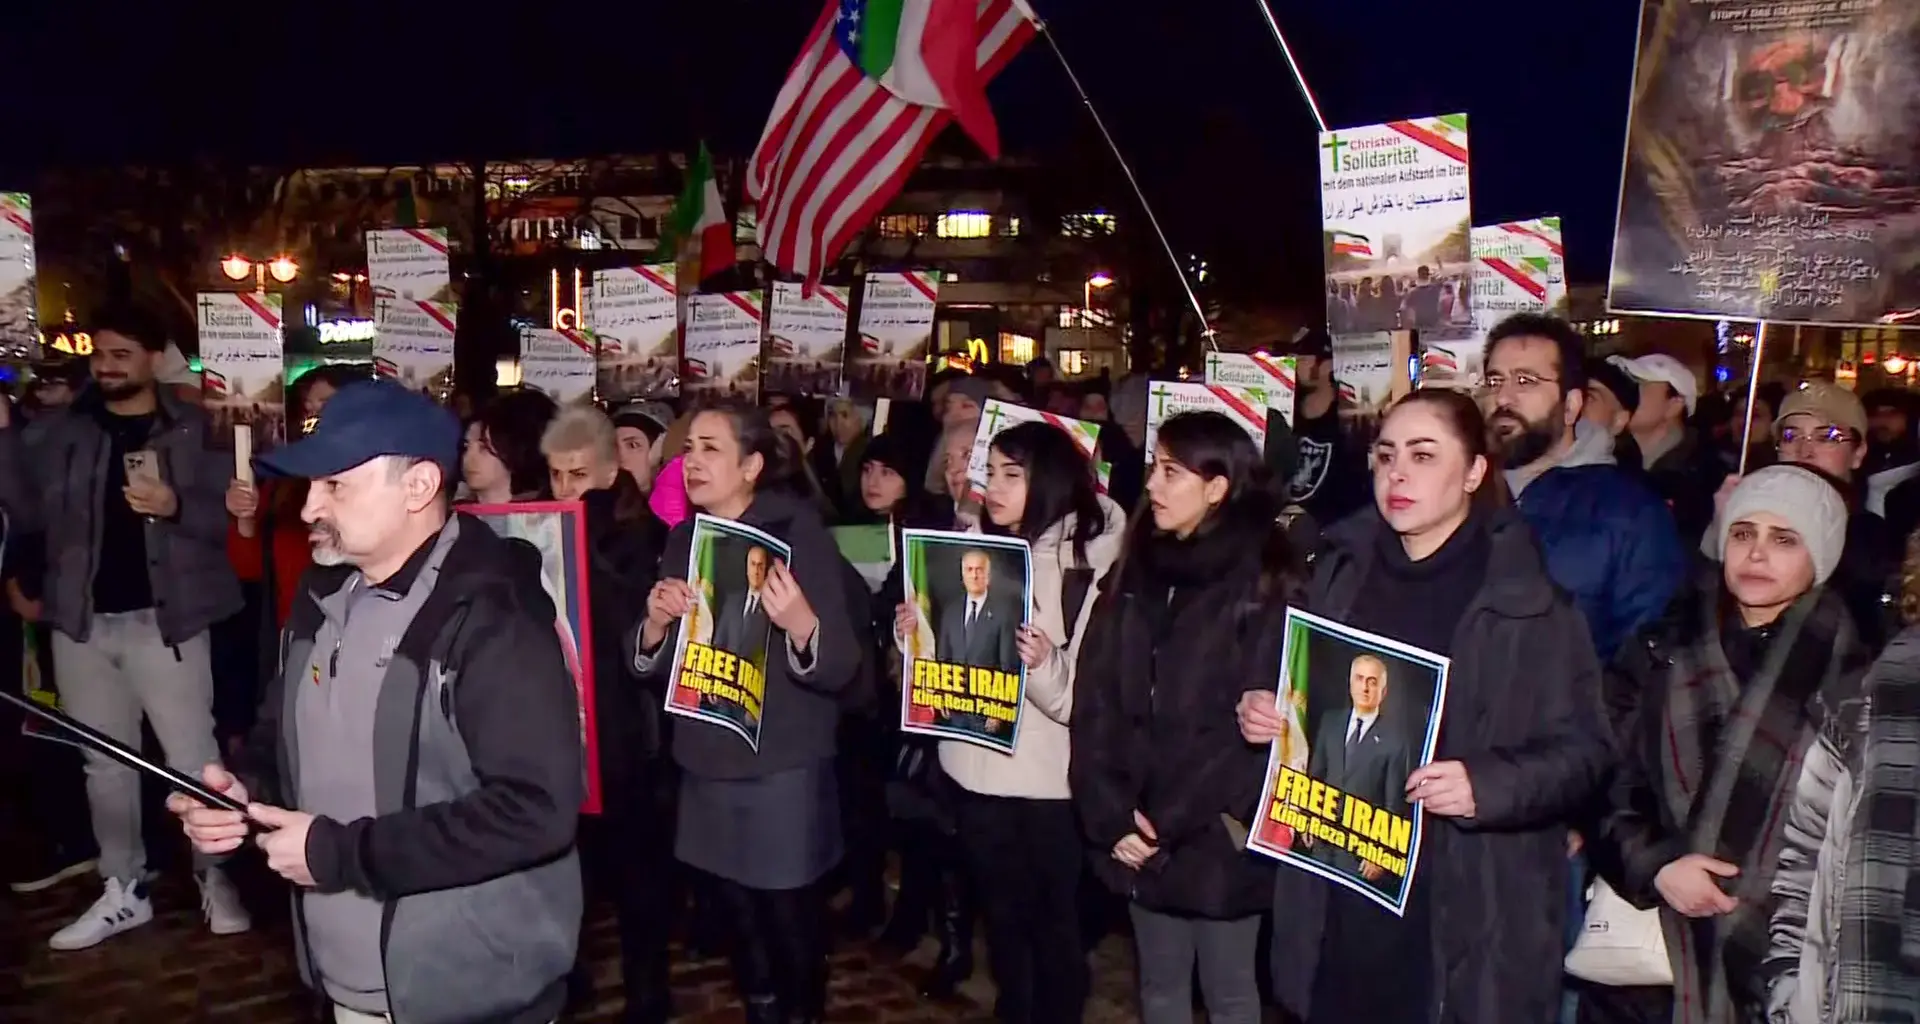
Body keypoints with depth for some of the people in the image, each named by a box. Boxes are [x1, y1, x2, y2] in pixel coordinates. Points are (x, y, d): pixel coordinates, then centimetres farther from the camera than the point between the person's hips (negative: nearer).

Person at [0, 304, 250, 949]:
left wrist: (176, 506, -23)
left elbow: (231, 517, -5)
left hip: (162, 620, -4)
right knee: (105, 764, 14)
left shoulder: (195, 430, -1)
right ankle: (122, 891, 26)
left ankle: (217, 881, 14)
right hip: (82, 622, 4)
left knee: (192, 760, -2)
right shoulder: (61, 431, 8)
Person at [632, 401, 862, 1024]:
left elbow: (842, 667, -19)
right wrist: (656, 623, -13)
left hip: (784, 768, -5)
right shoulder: (685, 537, 4)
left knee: (790, 917, 7)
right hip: (707, 765, 5)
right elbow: (650, 666, 8)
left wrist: (801, 624, -39)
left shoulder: (799, 531, -13)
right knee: (739, 915, 17)